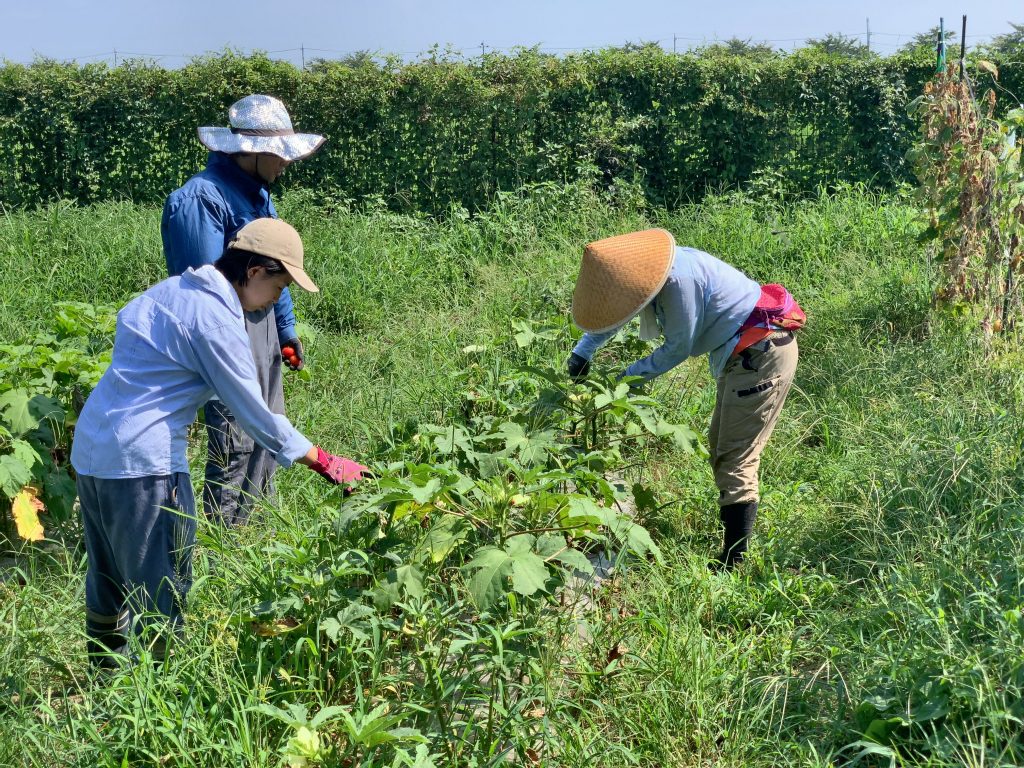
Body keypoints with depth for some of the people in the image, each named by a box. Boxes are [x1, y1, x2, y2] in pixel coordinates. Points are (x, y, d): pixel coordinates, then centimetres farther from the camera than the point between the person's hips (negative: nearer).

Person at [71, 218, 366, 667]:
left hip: (90, 447, 10)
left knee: (107, 582, 24)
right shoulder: (215, 318, -17)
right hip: (141, 462, -10)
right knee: (162, 596, 2)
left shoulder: (172, 289, 10)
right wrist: (326, 465, -10)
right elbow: (254, 413, -16)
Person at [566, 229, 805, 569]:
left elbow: (679, 347, -18)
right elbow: (611, 310, 19)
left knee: (735, 458, -9)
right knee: (721, 446, 14)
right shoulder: (648, 268, 1)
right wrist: (582, 352, 13)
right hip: (745, 354, 10)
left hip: (762, 355, -10)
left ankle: (734, 561, -8)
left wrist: (632, 375, -7)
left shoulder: (680, 279, -28)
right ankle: (734, 536, 20)